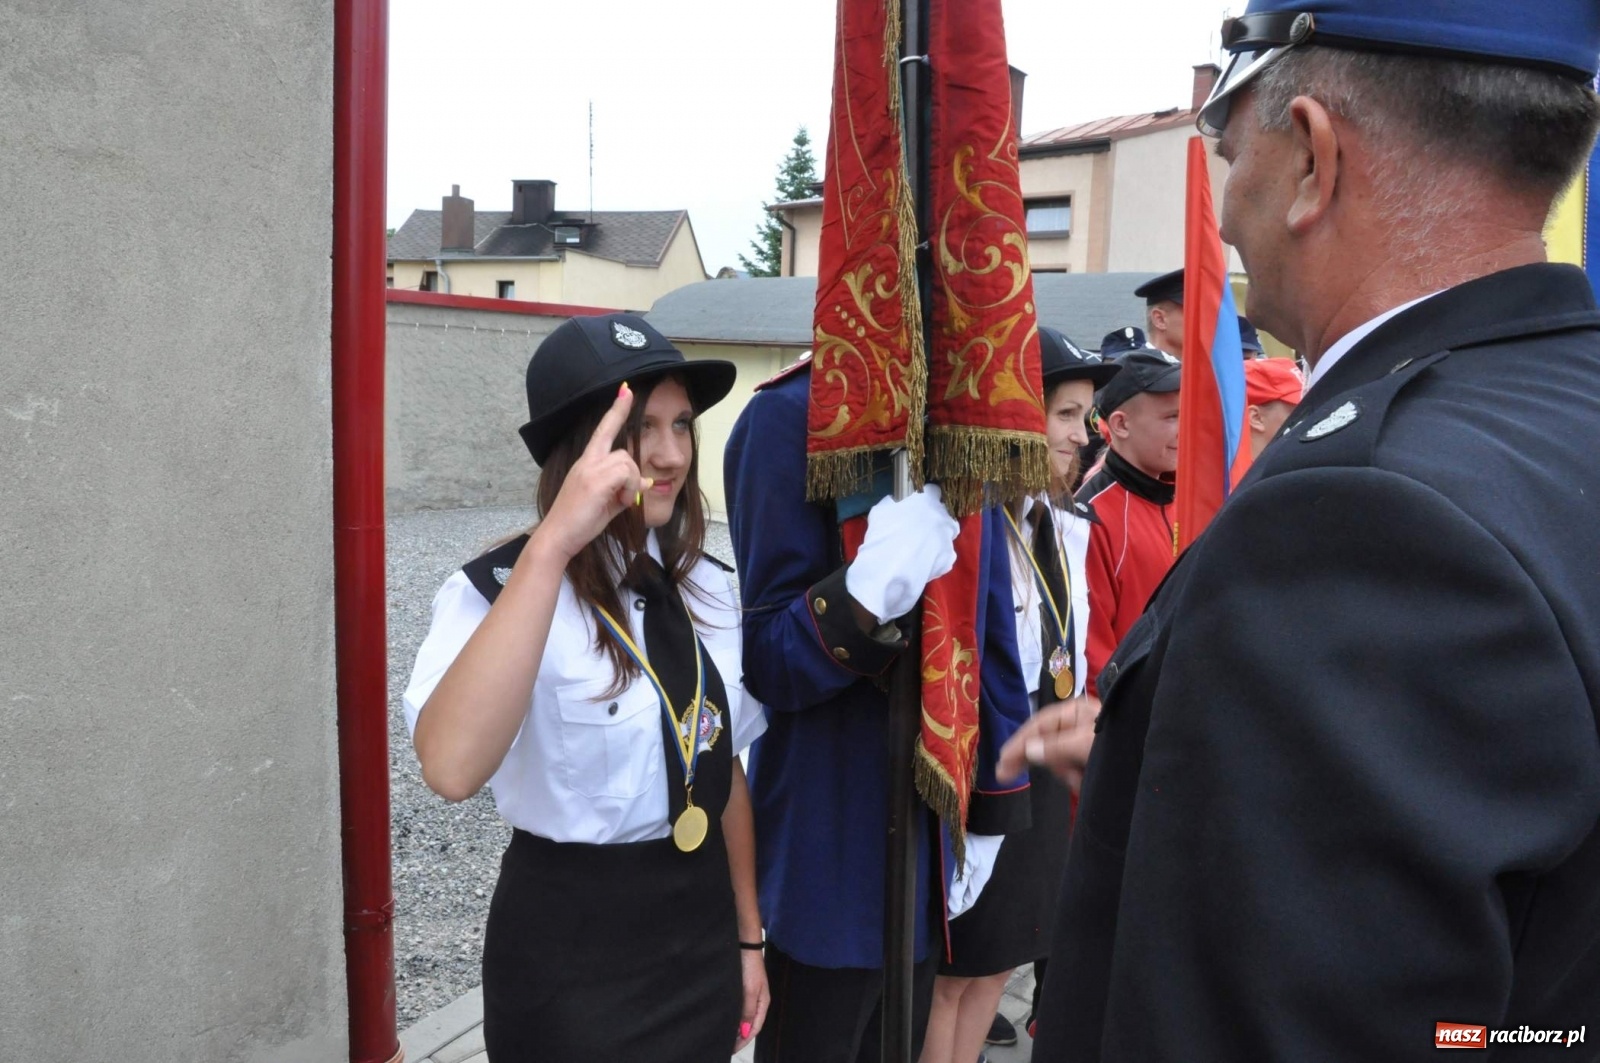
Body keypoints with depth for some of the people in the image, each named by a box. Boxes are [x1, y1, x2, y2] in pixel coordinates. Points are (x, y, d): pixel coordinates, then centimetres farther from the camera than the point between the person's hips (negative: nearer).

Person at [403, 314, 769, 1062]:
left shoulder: (708, 590, 2)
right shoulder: (496, 591, -17)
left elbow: (724, 770, 10)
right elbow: (451, 768, -37)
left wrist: (746, 939, 13)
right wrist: (552, 544, -40)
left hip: (702, 934, 6)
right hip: (571, 954, -5)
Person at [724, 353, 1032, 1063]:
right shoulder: (790, 417, -17)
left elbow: (990, 637, 8)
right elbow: (768, 662, -16)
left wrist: (993, 806, 9)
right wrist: (864, 595, -34)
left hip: (932, 834, 6)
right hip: (830, 850, -6)